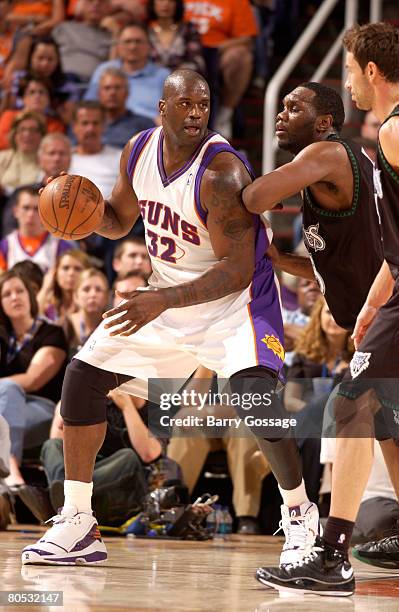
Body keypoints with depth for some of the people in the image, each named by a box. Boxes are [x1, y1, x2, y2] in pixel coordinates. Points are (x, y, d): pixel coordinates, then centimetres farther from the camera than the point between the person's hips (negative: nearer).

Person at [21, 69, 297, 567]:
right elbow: (119, 220, 15)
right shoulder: (139, 151, -4)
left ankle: (301, 518, -13)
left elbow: (238, 270, -29)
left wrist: (163, 300, -37)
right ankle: (76, 527, 11)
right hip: (166, 297, 7)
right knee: (83, 376, 2)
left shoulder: (220, 171, -26)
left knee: (254, 391, -32)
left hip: (234, 300, -7)